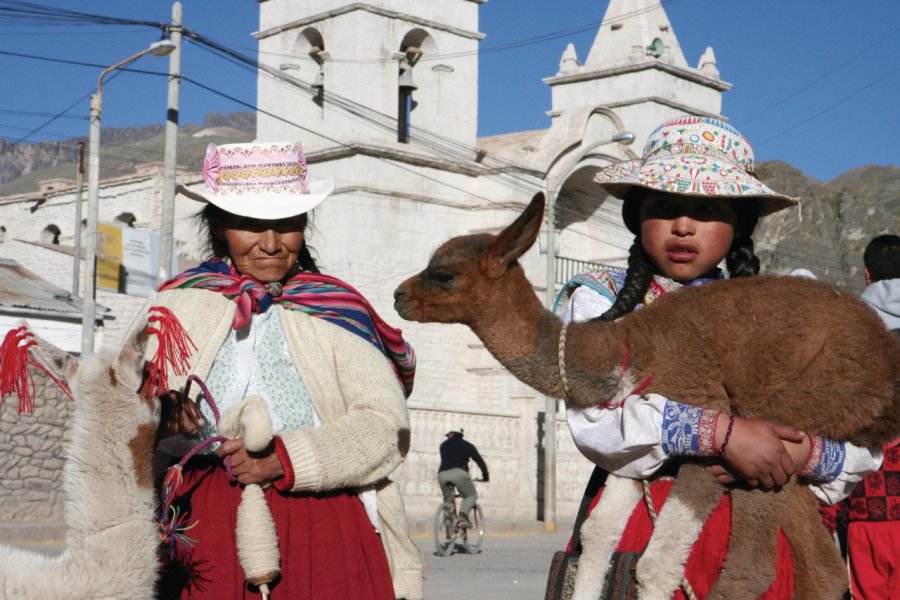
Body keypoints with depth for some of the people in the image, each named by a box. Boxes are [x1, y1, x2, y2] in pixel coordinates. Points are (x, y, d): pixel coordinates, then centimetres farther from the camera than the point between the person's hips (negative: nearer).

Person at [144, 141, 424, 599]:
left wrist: (287, 458, -16)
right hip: (206, 536, 1)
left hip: (326, 531, 0)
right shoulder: (176, 308, 11)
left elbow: (386, 424, -2)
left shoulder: (336, 311, 7)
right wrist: (162, 419, -21)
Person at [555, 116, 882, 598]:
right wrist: (721, 433, -21)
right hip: (639, 534, -2)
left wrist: (799, 453, -14)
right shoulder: (598, 299, 5)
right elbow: (594, 417, -15)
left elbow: (864, 444, 7)